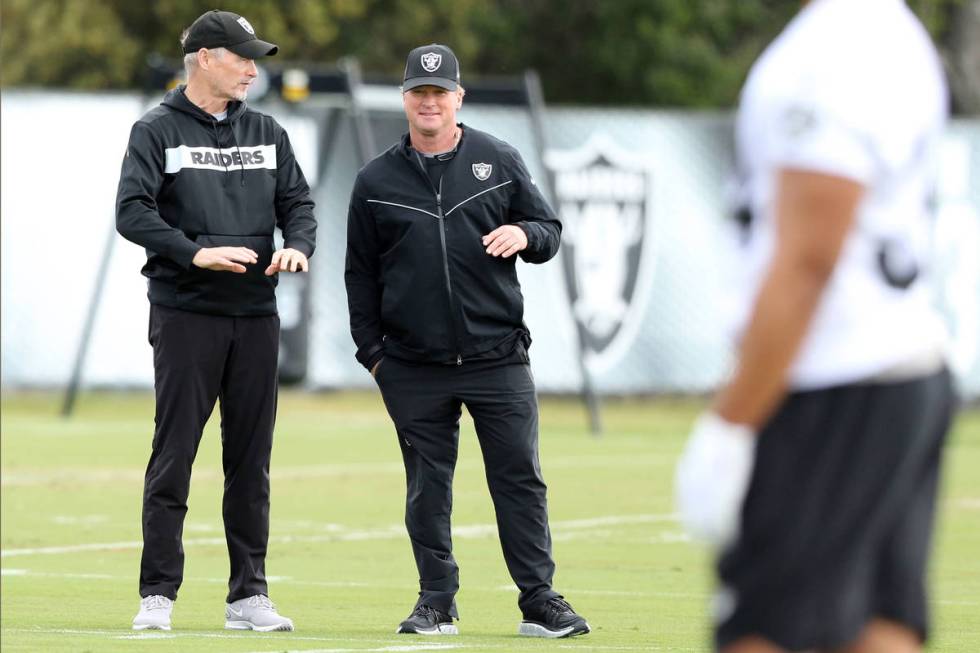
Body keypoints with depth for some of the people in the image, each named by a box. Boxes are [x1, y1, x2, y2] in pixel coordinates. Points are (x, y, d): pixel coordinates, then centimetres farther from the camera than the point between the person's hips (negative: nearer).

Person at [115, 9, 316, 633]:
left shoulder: (267, 133, 15)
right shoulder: (157, 131, 0)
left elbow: (298, 202, 13)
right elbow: (132, 212, -10)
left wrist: (297, 247, -9)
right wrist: (193, 253, -23)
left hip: (256, 315, 5)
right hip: (185, 314, -5)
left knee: (252, 461, 6)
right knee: (173, 456, -5)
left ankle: (249, 595, 10)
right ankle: (158, 594, 0)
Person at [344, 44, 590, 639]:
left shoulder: (499, 161, 7)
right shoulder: (376, 182, 7)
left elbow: (550, 230, 10)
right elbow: (361, 273, 11)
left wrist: (524, 234, -13)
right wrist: (372, 351, 5)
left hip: (498, 360, 0)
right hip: (414, 370, 1)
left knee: (520, 479, -2)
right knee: (427, 489, 4)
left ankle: (539, 602, 3)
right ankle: (437, 603, 12)